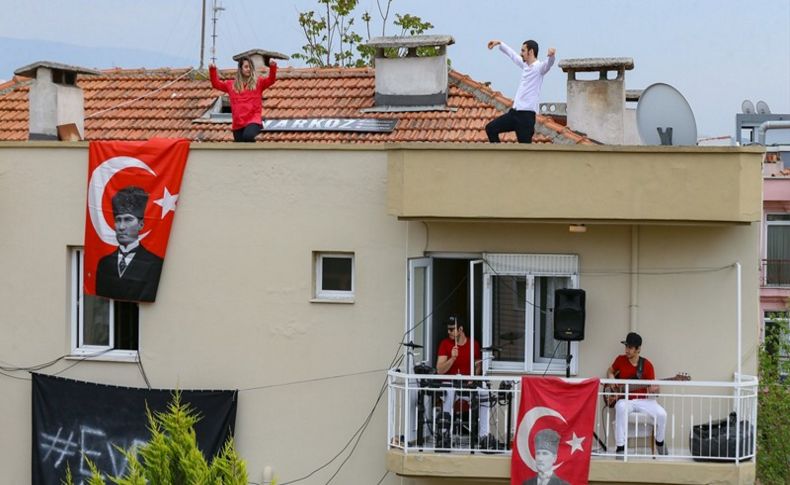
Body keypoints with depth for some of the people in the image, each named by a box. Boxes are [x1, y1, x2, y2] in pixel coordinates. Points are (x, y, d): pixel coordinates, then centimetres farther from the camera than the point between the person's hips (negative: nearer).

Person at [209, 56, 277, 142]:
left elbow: (271, 80, -8)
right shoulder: (231, 84, 14)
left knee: (248, 136, -37)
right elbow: (216, 84, 18)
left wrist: (273, 67, -25)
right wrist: (212, 70, 4)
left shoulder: (258, 82, 6)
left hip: (253, 121, -4)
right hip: (238, 123, 4)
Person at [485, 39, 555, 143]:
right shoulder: (525, 65, 16)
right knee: (491, 128, 14)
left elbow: (548, 64, -32)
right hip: (514, 112, 9)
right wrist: (499, 43, 44)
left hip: (526, 114, -9)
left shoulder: (539, 67, -9)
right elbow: (512, 54, 33)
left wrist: (551, 56, -55)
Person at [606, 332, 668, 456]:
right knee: (621, 408, -39)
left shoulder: (647, 365, -2)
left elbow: (651, 386, 1)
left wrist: (654, 389, -23)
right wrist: (611, 378, -2)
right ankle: (620, 447, -33)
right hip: (625, 399, -1)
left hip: (642, 399, 1)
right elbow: (610, 371, 21)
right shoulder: (620, 360, 1)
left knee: (661, 414, -24)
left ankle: (660, 442, 9)